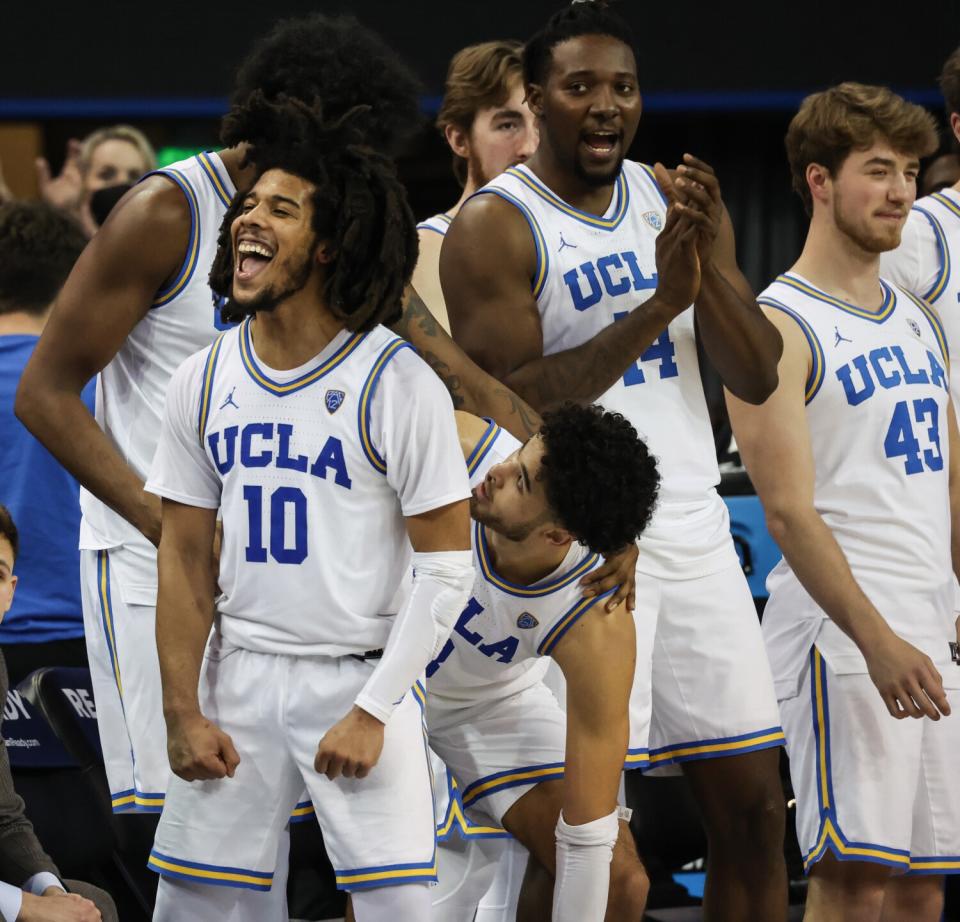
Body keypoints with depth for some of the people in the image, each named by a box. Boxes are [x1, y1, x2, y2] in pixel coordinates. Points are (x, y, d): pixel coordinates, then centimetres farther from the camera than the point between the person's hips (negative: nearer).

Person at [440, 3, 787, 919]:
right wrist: (656, 305, -23)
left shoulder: (678, 201, 11)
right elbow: (510, 405, -17)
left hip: (694, 528, 6)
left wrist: (709, 267, -12)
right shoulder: (494, 227, -7)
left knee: (753, 808, 6)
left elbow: (758, 377, 6)